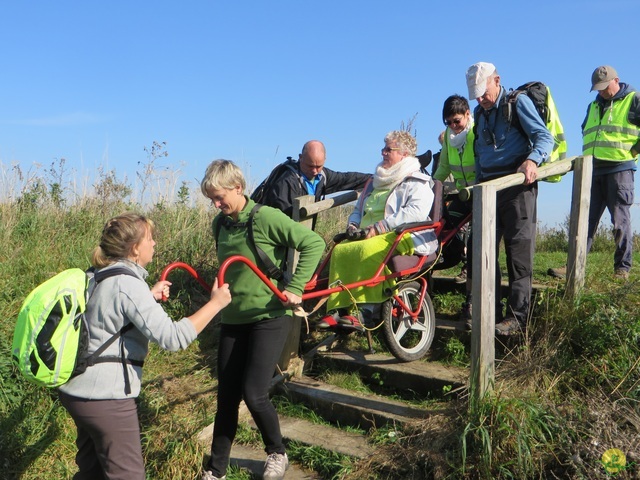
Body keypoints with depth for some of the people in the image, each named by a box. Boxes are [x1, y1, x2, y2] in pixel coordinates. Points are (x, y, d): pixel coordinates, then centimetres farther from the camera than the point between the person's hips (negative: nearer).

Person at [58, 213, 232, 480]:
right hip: (106, 397, -10)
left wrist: (148, 296, 16)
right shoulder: (127, 284, -21)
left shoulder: (101, 277, 8)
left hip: (76, 389, 10)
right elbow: (173, 338, -27)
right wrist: (215, 303, -18)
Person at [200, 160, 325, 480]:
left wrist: (294, 287, -18)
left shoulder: (265, 218, -15)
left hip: (269, 318, -6)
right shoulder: (220, 223, 5)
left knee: (254, 394, -8)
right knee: (226, 397, 9)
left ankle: (277, 454, 20)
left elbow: (314, 243, -16)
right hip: (232, 319, 6)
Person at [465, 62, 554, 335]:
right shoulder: (480, 113, 19)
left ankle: (517, 316, -2)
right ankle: (490, 310, 9)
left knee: (518, 251, -6)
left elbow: (544, 136, -9)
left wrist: (532, 160, -28)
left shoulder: (517, 102, -1)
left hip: (516, 185, -7)